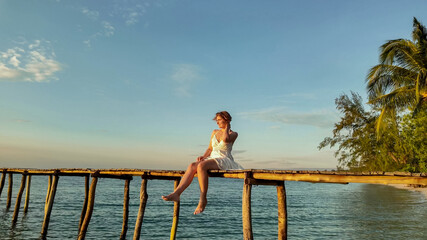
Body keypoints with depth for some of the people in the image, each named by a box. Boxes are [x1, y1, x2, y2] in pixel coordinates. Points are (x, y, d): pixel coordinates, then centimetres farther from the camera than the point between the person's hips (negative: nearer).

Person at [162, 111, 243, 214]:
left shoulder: (233, 134, 4)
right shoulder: (215, 132, 21)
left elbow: (225, 139, -20)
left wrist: (227, 127, -2)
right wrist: (203, 157, 0)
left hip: (224, 161, -6)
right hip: (212, 158, 6)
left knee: (201, 166, -34)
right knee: (192, 166, -24)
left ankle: (203, 199, -26)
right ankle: (176, 193, -34)